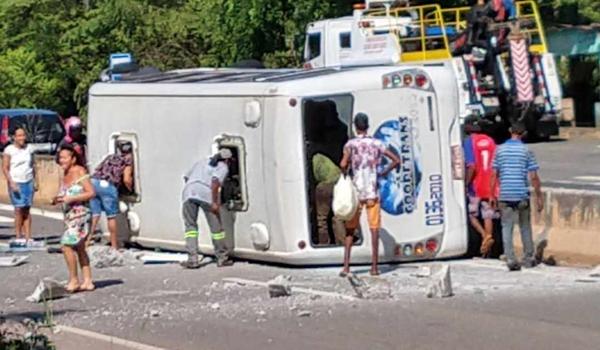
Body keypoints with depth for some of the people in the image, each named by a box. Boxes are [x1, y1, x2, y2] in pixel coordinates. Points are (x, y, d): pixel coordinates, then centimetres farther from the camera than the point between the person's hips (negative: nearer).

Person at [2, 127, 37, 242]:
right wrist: (12, 183, -15)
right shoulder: (9, 150, -6)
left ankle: (28, 237, 1)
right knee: (19, 209, -10)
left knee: (26, 210, 2)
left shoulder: (29, 148, 9)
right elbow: (5, 168, -7)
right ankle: (18, 236, -5)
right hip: (16, 183, -4)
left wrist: (35, 181, 13)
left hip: (28, 182, 4)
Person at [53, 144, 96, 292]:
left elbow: (91, 192, -16)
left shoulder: (79, 171, -12)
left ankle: (73, 280, -7)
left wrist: (70, 199, -20)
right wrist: (59, 199, 3)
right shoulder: (66, 174, 13)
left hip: (80, 214, -10)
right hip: (69, 215, 10)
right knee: (79, 249, 12)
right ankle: (87, 281, 18)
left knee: (67, 245, -14)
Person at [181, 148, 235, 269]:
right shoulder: (223, 167, 14)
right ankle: (222, 258, 18)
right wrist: (214, 202, -8)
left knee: (190, 226, 12)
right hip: (206, 194, -4)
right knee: (216, 227, 9)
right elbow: (215, 182, -5)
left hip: (189, 191, 4)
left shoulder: (202, 162, 32)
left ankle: (192, 259, 3)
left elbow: (187, 177, 27)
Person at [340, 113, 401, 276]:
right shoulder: (376, 144, 3)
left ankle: (346, 266, 1)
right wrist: (385, 173, 16)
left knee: (350, 229, 7)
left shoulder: (351, 144, -4)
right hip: (372, 192, 1)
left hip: (356, 192, -1)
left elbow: (343, 164, -19)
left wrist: (345, 173, 2)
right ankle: (374, 266, 2)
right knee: (374, 229, 4)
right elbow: (396, 160, 4)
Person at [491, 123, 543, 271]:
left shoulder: (500, 149, 3)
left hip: (505, 196, 1)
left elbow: (494, 174, 3)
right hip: (522, 195, -1)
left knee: (507, 228, 4)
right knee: (525, 227, 13)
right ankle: (528, 259, 19)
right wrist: (539, 196, 2)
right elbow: (533, 177, -5)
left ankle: (511, 260, -3)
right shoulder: (526, 151, -2)